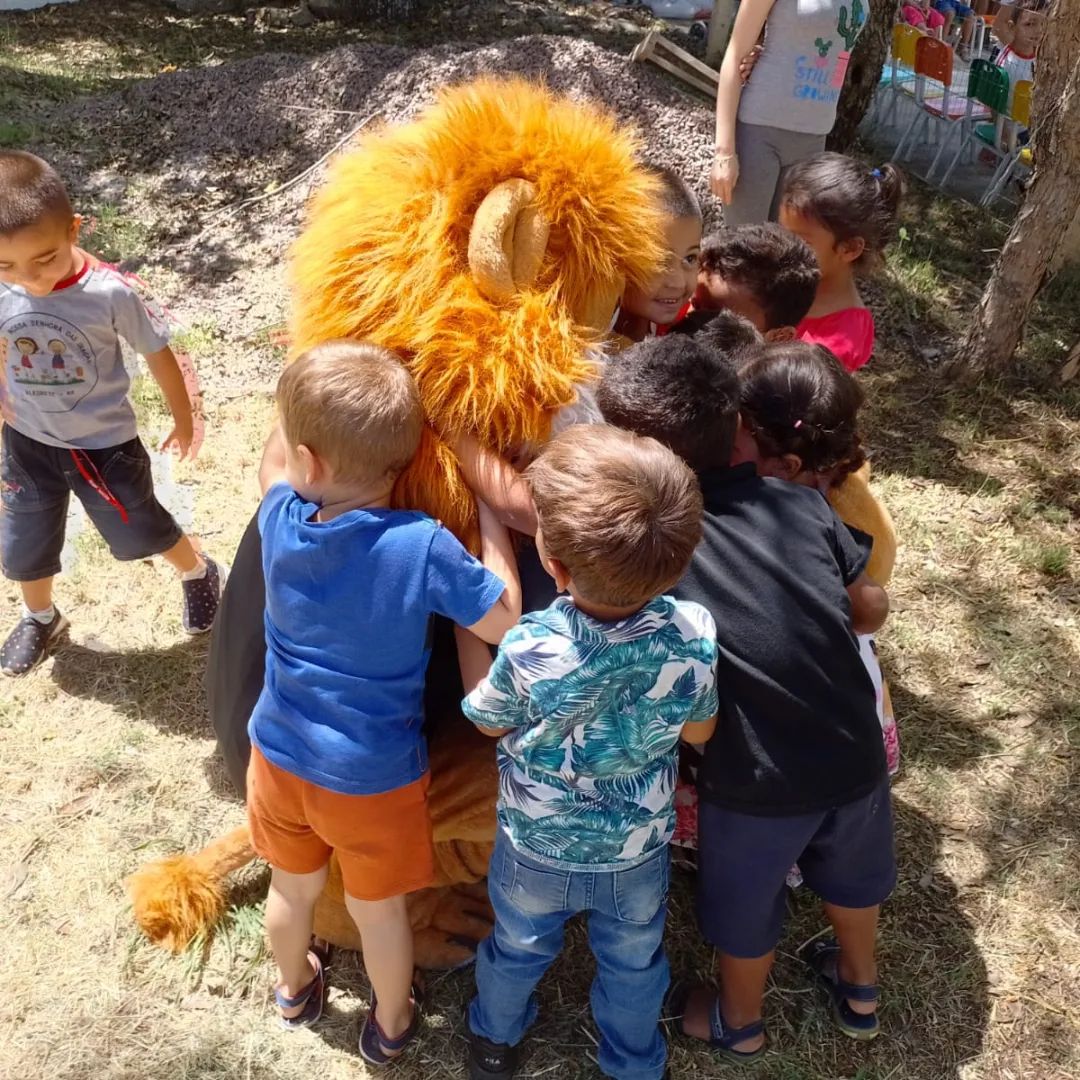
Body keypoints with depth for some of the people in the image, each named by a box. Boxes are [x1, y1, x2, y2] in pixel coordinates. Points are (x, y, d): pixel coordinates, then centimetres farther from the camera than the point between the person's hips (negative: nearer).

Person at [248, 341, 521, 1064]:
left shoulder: (281, 518, -17)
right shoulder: (423, 546, -30)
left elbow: (276, 459, 6)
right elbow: (507, 620, -18)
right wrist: (488, 514, -12)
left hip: (279, 754, 4)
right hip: (374, 777, -3)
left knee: (293, 888, 29)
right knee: (379, 908, 21)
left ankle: (295, 990, 58)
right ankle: (391, 1026, 47)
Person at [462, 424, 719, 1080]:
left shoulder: (528, 651, -36)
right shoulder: (695, 635, -29)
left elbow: (489, 723, -12)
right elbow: (698, 731, -9)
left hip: (537, 849, -1)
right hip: (638, 851, 1)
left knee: (519, 948, 30)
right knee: (634, 962, 30)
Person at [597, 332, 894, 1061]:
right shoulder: (801, 501, -7)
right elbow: (873, 610, 3)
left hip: (759, 782, -4)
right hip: (856, 752, 5)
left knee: (745, 909, 26)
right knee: (852, 877, 35)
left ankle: (740, 1024, 55)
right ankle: (859, 992, 63)